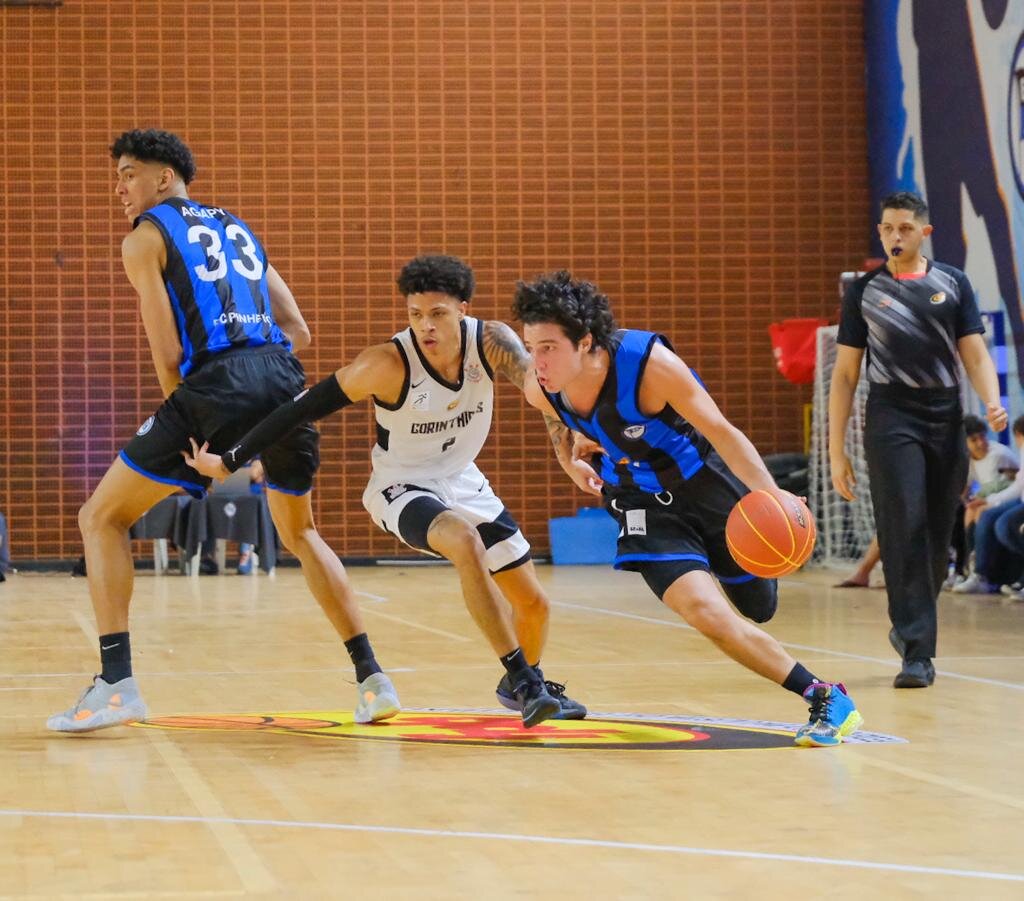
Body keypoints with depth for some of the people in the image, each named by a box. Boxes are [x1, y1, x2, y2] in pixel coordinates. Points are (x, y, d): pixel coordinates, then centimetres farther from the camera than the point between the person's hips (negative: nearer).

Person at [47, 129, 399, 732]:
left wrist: (185, 419, 14)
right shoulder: (238, 229, 28)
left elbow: (168, 354, 0)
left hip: (218, 386, -6)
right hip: (284, 378, 6)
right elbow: (299, 332, 22)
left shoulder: (146, 237, 9)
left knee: (102, 519, 7)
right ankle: (373, 678, 18)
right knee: (300, 532, 27)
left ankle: (116, 684, -6)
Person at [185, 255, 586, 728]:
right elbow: (306, 408, -24)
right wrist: (229, 461, -22)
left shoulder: (492, 342, -19)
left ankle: (523, 684, 42)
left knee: (534, 603, 8)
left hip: (462, 480, 5)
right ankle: (524, 682, -30)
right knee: (464, 540, -37)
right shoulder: (387, 364, -28)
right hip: (401, 487, -5)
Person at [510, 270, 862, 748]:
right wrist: (569, 459, -3)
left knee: (759, 607, 11)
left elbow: (721, 431, -24)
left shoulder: (649, 363, -32)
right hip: (644, 506, 2)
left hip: (703, 482, -2)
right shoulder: (539, 388, -19)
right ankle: (824, 699, -2)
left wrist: (772, 496, -35)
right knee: (707, 613, -20)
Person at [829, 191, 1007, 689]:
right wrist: (836, 450, 2)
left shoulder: (953, 283, 9)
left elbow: (975, 354, 7)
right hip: (892, 417, -2)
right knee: (904, 530, -14)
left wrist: (992, 402, -15)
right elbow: (845, 374, 7)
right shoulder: (864, 291, 6)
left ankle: (909, 624, 30)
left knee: (939, 536, 6)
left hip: (946, 417, 2)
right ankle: (917, 652, -15)